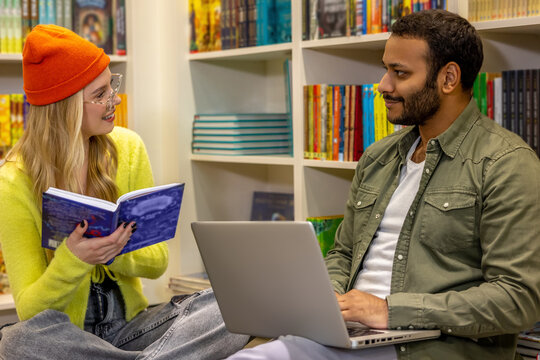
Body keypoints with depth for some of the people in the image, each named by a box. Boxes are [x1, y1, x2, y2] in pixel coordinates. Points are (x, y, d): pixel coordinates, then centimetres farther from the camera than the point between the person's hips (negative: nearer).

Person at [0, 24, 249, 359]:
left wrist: (113, 252, -21)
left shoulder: (127, 148, 0)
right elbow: (30, 310, -12)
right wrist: (72, 259, -31)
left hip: (130, 325, 3)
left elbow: (158, 261, 1)